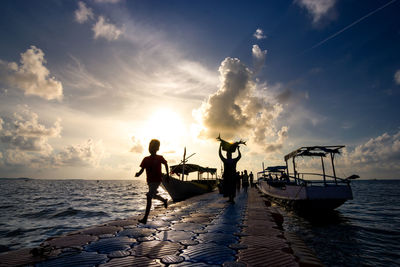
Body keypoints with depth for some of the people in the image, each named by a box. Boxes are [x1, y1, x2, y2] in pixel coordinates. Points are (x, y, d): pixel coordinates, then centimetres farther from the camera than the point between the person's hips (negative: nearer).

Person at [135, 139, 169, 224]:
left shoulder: (160, 158, -4)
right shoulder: (146, 159, 3)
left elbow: (166, 164, 12)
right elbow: (142, 169, 2)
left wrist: (168, 175, 12)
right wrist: (138, 174, -20)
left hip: (157, 180, -6)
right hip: (149, 181, 6)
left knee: (149, 197, -15)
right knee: (153, 195, 23)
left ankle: (145, 218, -12)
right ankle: (165, 200, 53)